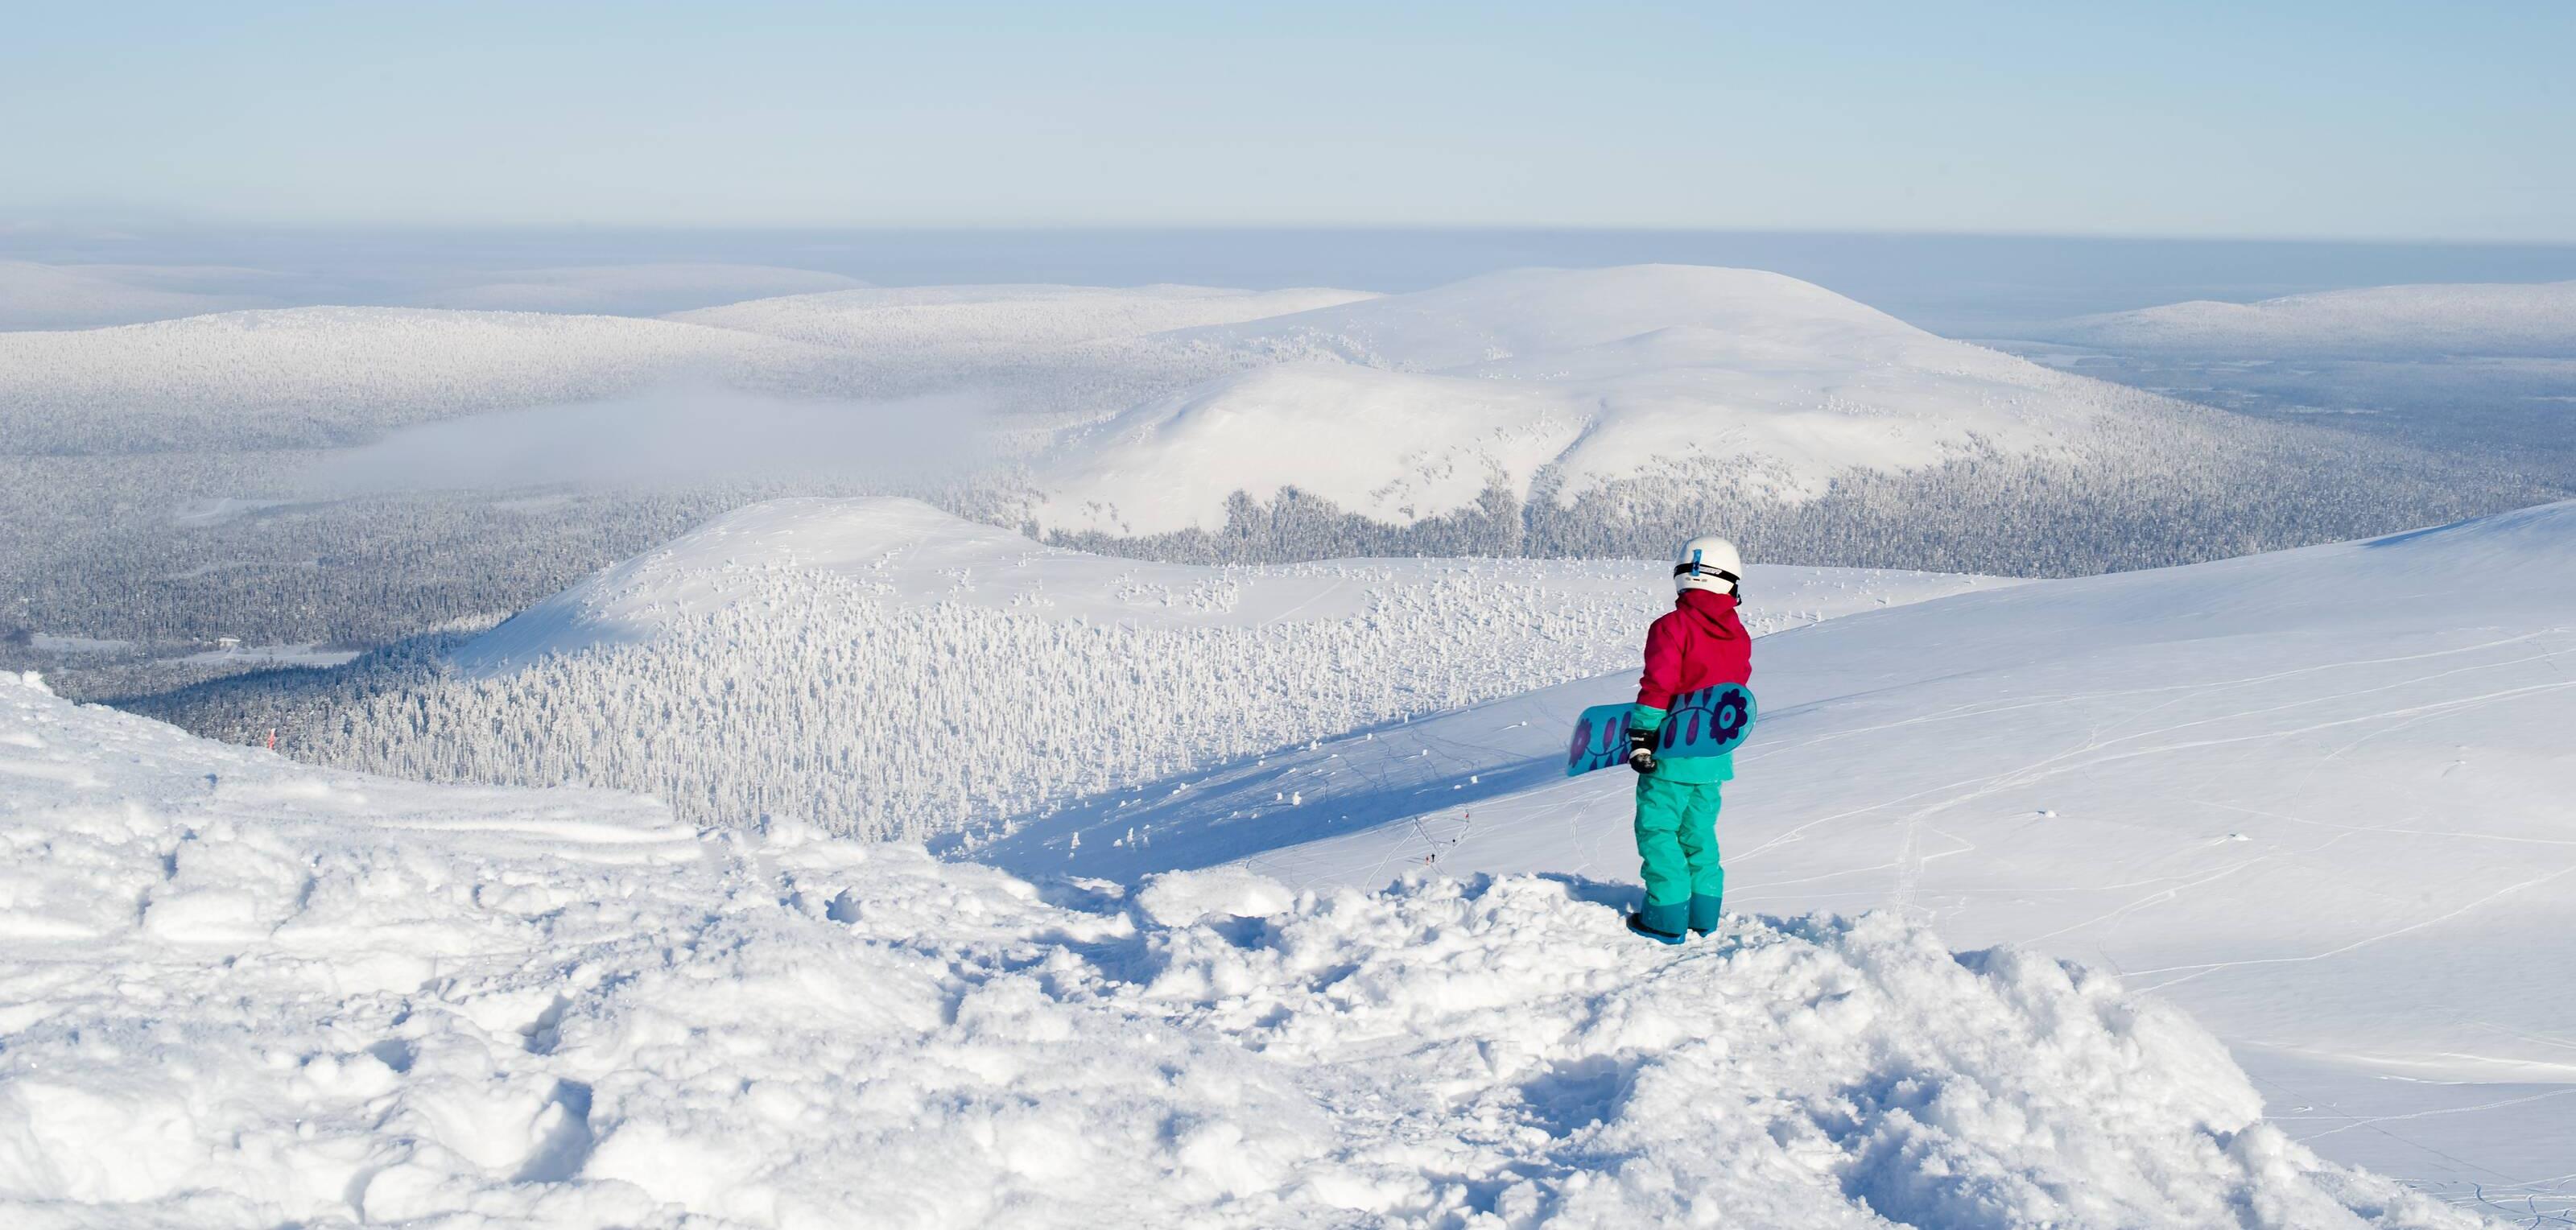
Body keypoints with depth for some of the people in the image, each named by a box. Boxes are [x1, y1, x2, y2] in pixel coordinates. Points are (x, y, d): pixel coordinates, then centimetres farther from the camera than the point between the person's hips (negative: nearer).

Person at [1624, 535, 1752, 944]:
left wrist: (1641, 737, -13)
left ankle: (1667, 919, 0)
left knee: (1658, 829, 1)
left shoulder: (1672, 627, -14)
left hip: (1673, 752, -6)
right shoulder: (1738, 635, 7)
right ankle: (1703, 913, 22)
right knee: (1699, 831, 17)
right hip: (1715, 756, 7)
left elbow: (1657, 687, -18)